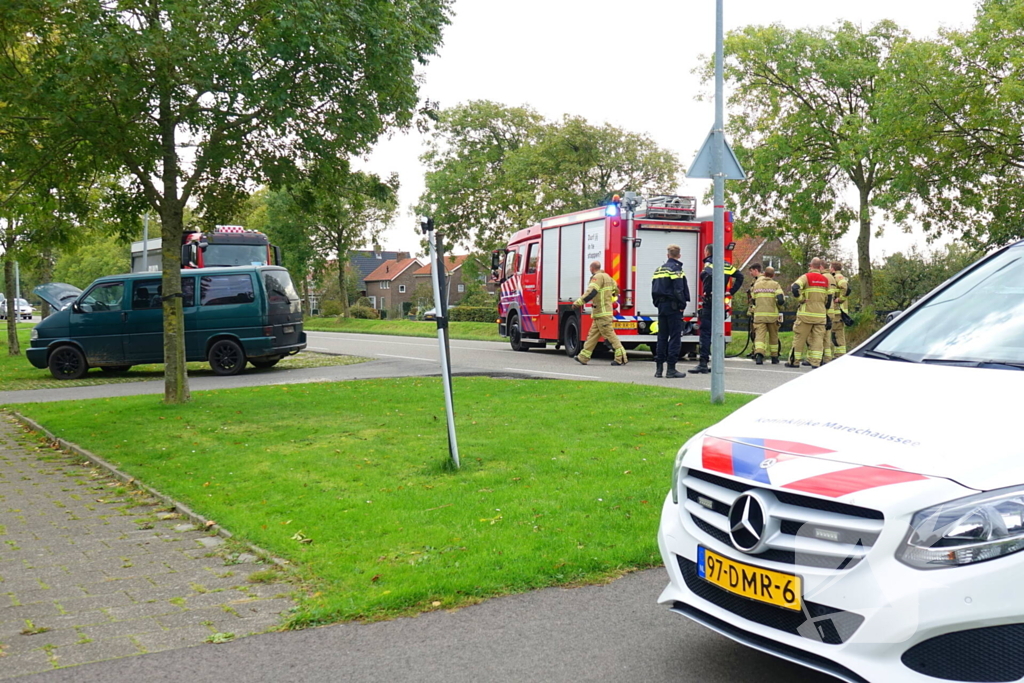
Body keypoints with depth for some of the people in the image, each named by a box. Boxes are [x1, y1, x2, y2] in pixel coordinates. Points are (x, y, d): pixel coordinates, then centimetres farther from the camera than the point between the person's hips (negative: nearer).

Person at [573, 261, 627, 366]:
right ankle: (583, 358, 14)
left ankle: (620, 358, -10)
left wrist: (578, 302, -24)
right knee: (593, 334, 11)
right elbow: (616, 289, 25)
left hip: (602, 313, -10)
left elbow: (591, 292, -24)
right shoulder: (607, 276, 17)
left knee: (609, 334, -9)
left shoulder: (598, 277, -12)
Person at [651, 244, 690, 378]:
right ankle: (671, 369, -6)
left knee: (662, 337, 10)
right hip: (673, 307, -7)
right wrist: (682, 305, -11)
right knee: (675, 337, -4)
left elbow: (654, 289, 14)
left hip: (661, 306, 7)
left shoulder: (659, 269, 14)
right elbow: (678, 290, -17)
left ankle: (659, 368, 10)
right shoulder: (676, 268, -9)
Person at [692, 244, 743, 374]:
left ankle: (703, 363, -10)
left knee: (705, 332, -6)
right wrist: (731, 291, 9)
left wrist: (706, 293, -18)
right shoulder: (726, 265, 15)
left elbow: (709, 274, -28)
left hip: (710, 303, -7)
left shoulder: (709, 263, -7)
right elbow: (739, 276, 13)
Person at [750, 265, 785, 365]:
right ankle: (774, 358, 24)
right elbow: (781, 300, -11)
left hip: (759, 314, 1)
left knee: (759, 335, -8)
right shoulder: (775, 285, 0)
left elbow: (753, 300, 13)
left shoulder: (756, 285, 8)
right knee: (773, 336, 14)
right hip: (772, 314, -1)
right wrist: (778, 306, 10)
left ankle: (758, 354, -32)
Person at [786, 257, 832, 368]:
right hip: (821, 314, 4)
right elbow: (829, 298, 15)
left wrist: (801, 299, -9)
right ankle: (816, 362, -2)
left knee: (799, 337, 3)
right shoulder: (825, 280, 10)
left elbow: (795, 288, -22)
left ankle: (794, 361, 7)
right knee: (818, 338, 4)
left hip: (806, 313, -4)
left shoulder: (806, 277, -5)